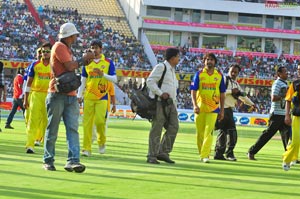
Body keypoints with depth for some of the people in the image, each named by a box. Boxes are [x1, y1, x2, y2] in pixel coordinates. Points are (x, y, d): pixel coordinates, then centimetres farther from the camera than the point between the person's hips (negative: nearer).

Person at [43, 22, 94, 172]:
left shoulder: (67, 49, 21)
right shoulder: (59, 47, -8)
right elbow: (70, 66, -16)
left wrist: (83, 61, 5)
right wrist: (83, 59, -1)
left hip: (71, 95, 8)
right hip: (57, 94, -8)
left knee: (73, 128, -5)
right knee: (52, 130, 1)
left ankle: (73, 161, -13)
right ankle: (48, 161, 9)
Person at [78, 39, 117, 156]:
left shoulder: (108, 62, 3)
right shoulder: (87, 63, 9)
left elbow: (114, 79, -1)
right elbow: (83, 81, 13)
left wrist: (103, 74, -16)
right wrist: (79, 95, 6)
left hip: (102, 97, -2)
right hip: (89, 97, 2)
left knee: (100, 121, -13)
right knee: (87, 123, -2)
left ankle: (102, 142, 13)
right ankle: (86, 149, 2)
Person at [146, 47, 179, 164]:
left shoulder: (172, 70, 21)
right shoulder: (161, 67, -7)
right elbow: (150, 81, -15)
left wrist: (175, 105, 19)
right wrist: (160, 93, -21)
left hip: (170, 103, 8)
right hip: (160, 102, -8)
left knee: (173, 127, 0)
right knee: (156, 129, -5)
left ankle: (163, 153, 8)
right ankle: (152, 156, -1)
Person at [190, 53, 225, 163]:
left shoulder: (219, 75, 7)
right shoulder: (199, 74, 3)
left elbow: (222, 94, 12)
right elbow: (193, 91, -1)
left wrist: (222, 110, 9)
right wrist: (195, 105, -16)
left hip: (213, 108, 0)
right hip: (200, 107, 0)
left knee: (208, 131, -12)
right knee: (200, 132, 6)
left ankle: (205, 155, -15)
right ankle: (201, 154, 21)